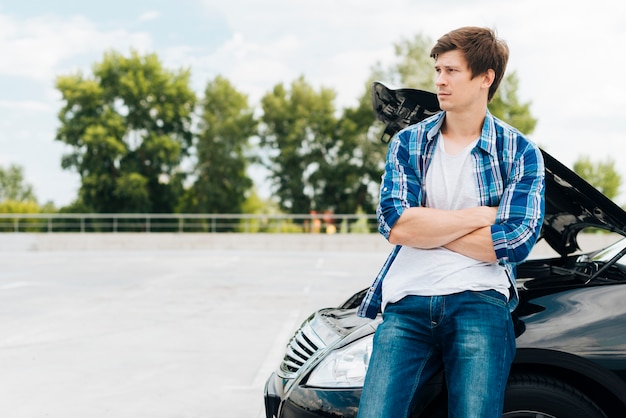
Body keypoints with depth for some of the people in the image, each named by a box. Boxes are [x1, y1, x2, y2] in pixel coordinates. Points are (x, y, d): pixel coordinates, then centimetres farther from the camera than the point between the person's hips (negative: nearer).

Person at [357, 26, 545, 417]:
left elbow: (515, 242, -6)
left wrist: (425, 224, -2)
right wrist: (479, 215, -4)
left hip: (479, 302, -2)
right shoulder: (408, 143, 13)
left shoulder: (519, 152, 7)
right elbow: (395, 224, -2)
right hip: (407, 304, 2)